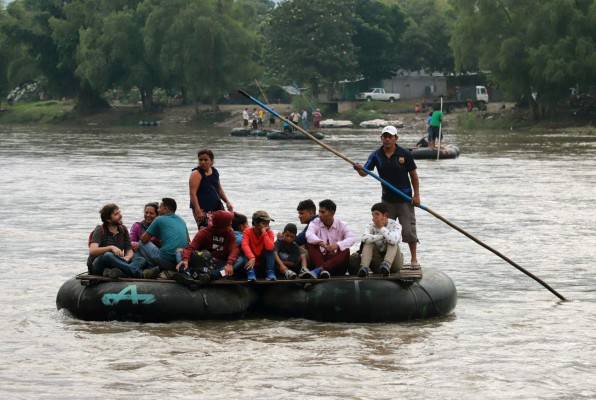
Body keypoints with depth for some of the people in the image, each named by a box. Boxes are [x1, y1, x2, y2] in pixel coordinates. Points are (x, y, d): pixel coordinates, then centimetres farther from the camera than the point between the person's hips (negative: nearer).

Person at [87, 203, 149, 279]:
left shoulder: (123, 229, 10)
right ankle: (138, 273, -44)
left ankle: (118, 271, -49)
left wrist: (127, 258, -21)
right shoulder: (100, 230, -7)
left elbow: (129, 250, 4)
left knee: (142, 260, -17)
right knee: (108, 255, -38)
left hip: (116, 264, 5)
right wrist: (111, 247, -36)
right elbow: (92, 251, -22)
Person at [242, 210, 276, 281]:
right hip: (251, 261, -1)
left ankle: (270, 273, -29)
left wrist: (264, 233, -28)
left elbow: (270, 247, -28)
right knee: (245, 251, -27)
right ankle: (250, 273, -41)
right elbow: (245, 245, -33)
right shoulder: (247, 231, -14)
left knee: (270, 248, -21)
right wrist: (252, 258, -48)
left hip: (263, 263, 1)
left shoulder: (269, 232, -10)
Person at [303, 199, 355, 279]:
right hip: (320, 259, 0)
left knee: (346, 250, -29)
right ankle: (323, 270, -46)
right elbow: (309, 235, -19)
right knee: (310, 244, -22)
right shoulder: (315, 223, 4)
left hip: (337, 261, 0)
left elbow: (351, 239, -17)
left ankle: (319, 269, -47)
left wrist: (337, 245, -37)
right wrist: (322, 244, -38)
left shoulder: (342, 225, 3)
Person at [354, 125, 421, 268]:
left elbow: (413, 175, -2)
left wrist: (416, 195, -6)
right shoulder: (376, 155, -3)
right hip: (387, 199, 3)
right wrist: (359, 169, -33)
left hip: (404, 199, -3)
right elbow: (365, 172, -9)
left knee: (408, 230, -2)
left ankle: (414, 259, 11)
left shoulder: (404, 154, -8)